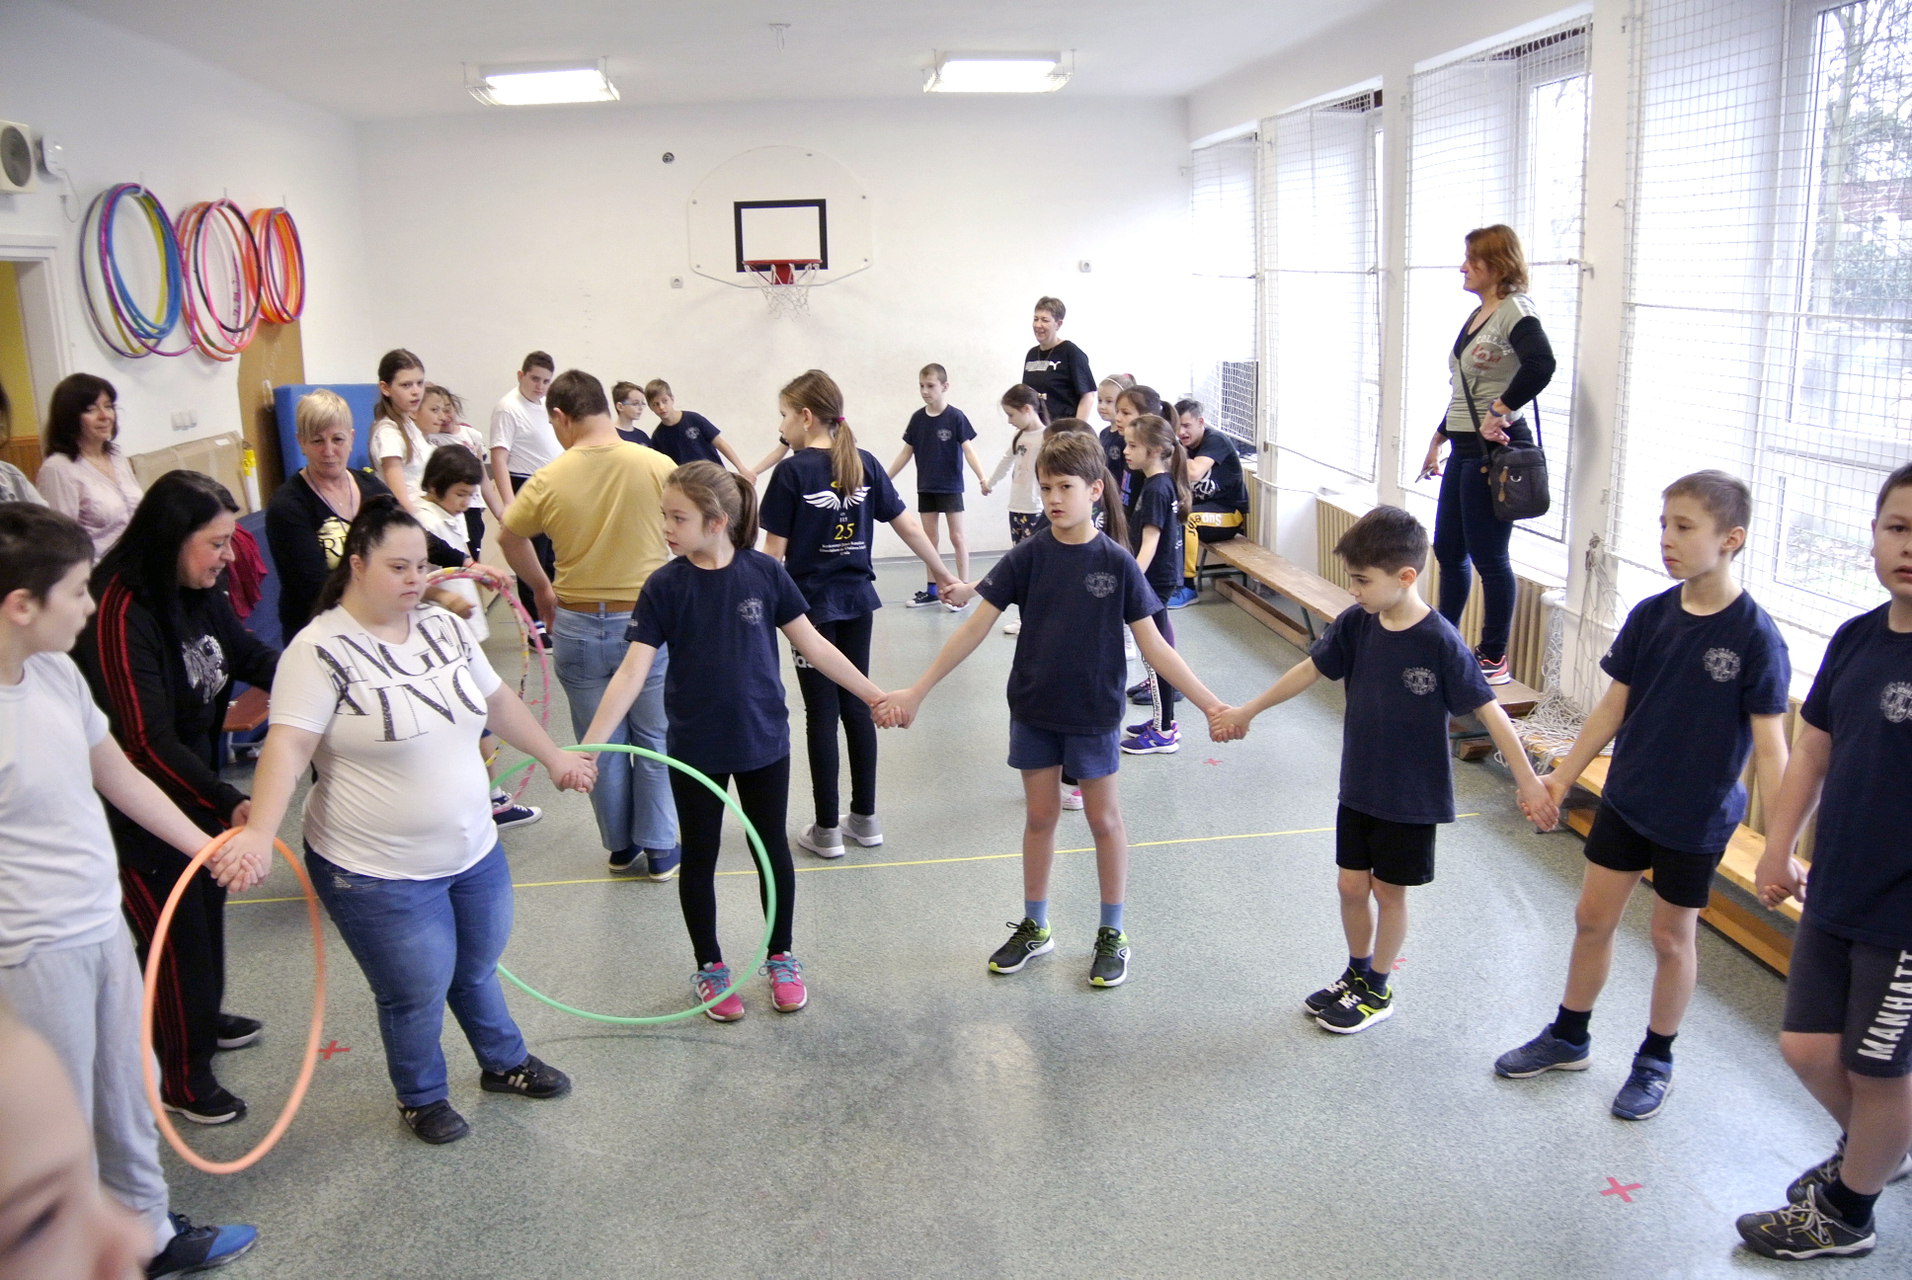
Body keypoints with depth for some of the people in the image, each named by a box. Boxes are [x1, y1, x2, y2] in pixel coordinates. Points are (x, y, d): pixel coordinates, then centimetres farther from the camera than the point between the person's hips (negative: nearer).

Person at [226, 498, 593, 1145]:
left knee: (477, 968, 24)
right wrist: (260, 830, -40)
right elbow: (288, 745, -27)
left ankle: (504, 1062, 49)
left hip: (474, 852, 6)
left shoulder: (444, 626, 2)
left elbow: (497, 701, 15)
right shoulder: (321, 650, -18)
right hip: (380, 874, -6)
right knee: (418, 993, 7)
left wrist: (553, 756, 23)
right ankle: (421, 1098, 35)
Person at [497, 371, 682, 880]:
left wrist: (541, 588, 19)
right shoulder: (656, 466, -11)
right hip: (647, 621, -1)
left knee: (601, 743, 15)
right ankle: (659, 850, 19)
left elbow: (508, 536, 5)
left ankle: (621, 847, 26)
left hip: (578, 624, 1)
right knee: (654, 741, 12)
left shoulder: (548, 480, -8)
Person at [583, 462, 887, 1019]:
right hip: (695, 749, 0)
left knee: (773, 849, 14)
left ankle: (781, 958, 34)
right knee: (699, 858, 13)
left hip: (763, 741, 1)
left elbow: (812, 644, -2)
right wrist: (588, 746, -24)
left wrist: (874, 695, 0)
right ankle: (710, 968, 32)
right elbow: (633, 670, -16)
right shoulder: (665, 587, -12)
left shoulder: (764, 573, -10)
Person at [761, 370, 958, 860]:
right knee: (857, 706, 13)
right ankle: (865, 818, 21)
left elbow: (774, 551, -12)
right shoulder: (865, 464, 3)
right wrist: (943, 574, 15)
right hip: (857, 602, 5)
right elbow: (909, 526, 4)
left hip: (811, 607, -5)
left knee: (821, 713, 2)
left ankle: (827, 829, 10)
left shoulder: (791, 472, -12)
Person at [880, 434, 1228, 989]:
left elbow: (1152, 644, -7)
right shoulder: (1027, 557, -7)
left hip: (1093, 712, -2)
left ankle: (1113, 935, 25)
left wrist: (1210, 702, -12)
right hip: (1034, 708, 2)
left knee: (1104, 820, 9)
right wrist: (915, 692, -8)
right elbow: (975, 628, -6)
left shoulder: (1116, 562, -11)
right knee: (1040, 817, 13)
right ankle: (1034, 928, 30)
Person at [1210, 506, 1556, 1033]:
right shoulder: (1356, 623, -6)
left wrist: (1528, 783, -15)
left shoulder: (1439, 642, -22)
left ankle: (1378, 989, 29)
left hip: (1412, 795, -5)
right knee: (1352, 885, 14)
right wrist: (1247, 711, 13)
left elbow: (1488, 710, -17)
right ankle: (1357, 972, 37)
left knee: (1389, 890, 10)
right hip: (1359, 785, 5)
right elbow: (1310, 668, 7)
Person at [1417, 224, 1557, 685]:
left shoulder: (1515, 311, -12)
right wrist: (1439, 438, 26)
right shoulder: (1477, 315, 16)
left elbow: (1541, 364, -31)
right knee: (1448, 550, 15)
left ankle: (1494, 659, 8)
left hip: (1494, 449, -10)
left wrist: (1501, 411, -25)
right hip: (1465, 448, 10)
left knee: (1488, 556, -3)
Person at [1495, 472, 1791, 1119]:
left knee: (1671, 937, 11)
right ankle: (1569, 1036, 33)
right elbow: (1613, 706, 4)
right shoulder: (1650, 616, -4)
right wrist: (1562, 776, 5)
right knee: (1593, 918, 13)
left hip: (1696, 817, -4)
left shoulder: (1754, 636, -18)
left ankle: (1655, 1060, 32)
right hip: (1626, 799, 4)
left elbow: (1769, 744, -16)